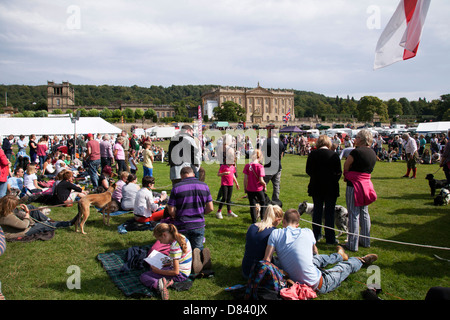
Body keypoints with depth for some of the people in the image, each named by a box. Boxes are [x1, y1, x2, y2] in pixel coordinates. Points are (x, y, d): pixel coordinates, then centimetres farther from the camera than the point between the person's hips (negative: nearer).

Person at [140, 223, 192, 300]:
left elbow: (176, 272, -22)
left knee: (143, 277, -5)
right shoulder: (182, 237, 1)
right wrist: (169, 264, 13)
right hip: (185, 270, 9)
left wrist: (158, 271, -12)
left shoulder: (175, 247, -25)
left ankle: (159, 284, -35)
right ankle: (165, 282, -4)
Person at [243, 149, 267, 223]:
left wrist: (245, 187, 8)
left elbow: (245, 179, -5)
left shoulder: (247, 166, -7)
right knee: (263, 203, 23)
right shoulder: (260, 166, -16)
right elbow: (261, 180, -18)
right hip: (259, 189, -2)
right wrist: (264, 185, 1)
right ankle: (262, 218, 25)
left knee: (252, 206, 12)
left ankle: (254, 222, 16)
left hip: (249, 189, 2)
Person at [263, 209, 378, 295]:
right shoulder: (307, 232, -7)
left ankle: (340, 256, 61)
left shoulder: (275, 233, -10)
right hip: (317, 285, -3)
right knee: (346, 266, 25)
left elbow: (266, 261, -14)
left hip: (294, 281, 3)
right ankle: (362, 261, 56)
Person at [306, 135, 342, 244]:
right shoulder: (334, 155, -10)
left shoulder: (312, 154, -4)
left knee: (317, 210, 14)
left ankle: (316, 235, 22)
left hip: (316, 187, 2)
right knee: (329, 212, 5)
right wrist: (334, 181, 11)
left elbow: (308, 170, 3)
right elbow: (338, 172, -6)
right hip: (331, 187, -2)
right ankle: (330, 238, 9)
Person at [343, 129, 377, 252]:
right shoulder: (373, 153, 7)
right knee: (364, 213, 17)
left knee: (354, 214, -2)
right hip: (366, 185, 8)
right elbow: (369, 168, 12)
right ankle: (366, 241, 27)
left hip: (354, 185, -8)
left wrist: (346, 175, 11)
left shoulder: (356, 152, -17)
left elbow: (346, 166, -7)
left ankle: (353, 244, 3)